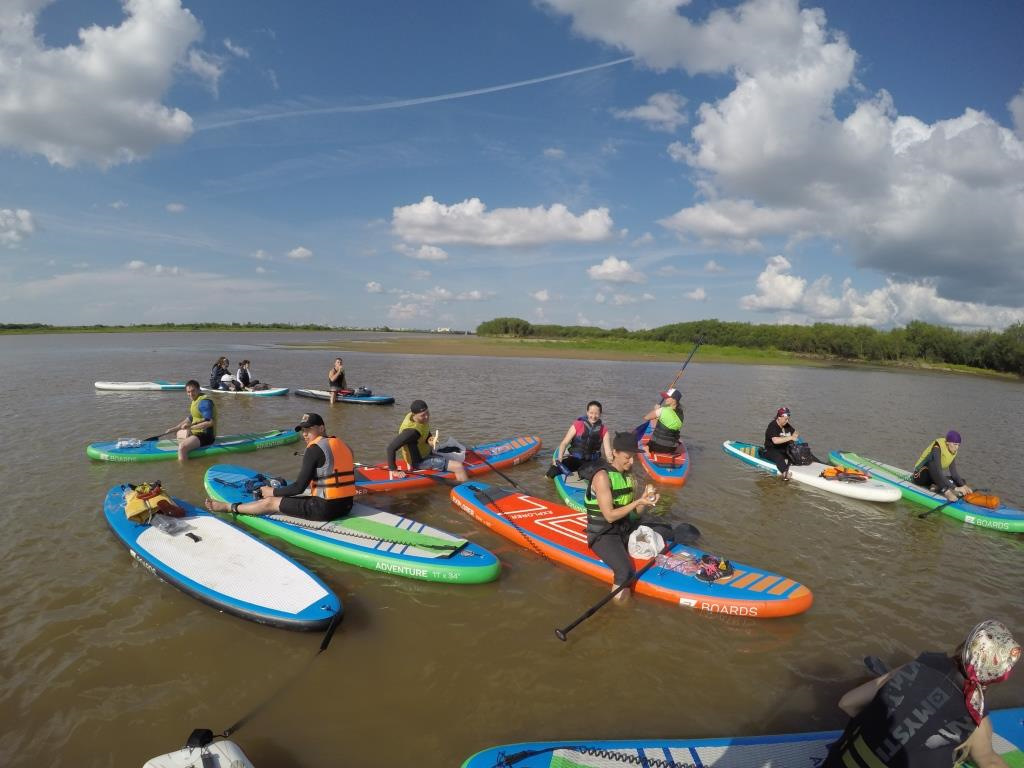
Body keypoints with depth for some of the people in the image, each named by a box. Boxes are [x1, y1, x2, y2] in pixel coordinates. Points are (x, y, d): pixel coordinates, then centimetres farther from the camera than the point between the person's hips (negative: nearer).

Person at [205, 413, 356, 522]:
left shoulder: (315, 448, -12)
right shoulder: (342, 444, 13)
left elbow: (299, 487, -12)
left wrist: (273, 492, 4)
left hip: (325, 508, -8)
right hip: (345, 506, 8)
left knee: (271, 502, 9)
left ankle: (230, 507, 28)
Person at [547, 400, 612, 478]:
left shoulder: (604, 430, 1)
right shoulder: (578, 425, -3)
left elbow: (608, 452, -4)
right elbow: (564, 443, -6)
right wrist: (559, 458, -21)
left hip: (592, 462, 3)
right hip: (574, 459, -3)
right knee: (553, 472, -26)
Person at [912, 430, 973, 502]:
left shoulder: (953, 451, -3)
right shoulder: (937, 448, -26)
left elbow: (953, 471, -6)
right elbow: (937, 472, -36)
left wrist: (963, 485, -21)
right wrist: (955, 488, -41)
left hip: (932, 478, 8)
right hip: (921, 476, -8)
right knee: (932, 465, -37)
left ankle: (936, 486, -16)